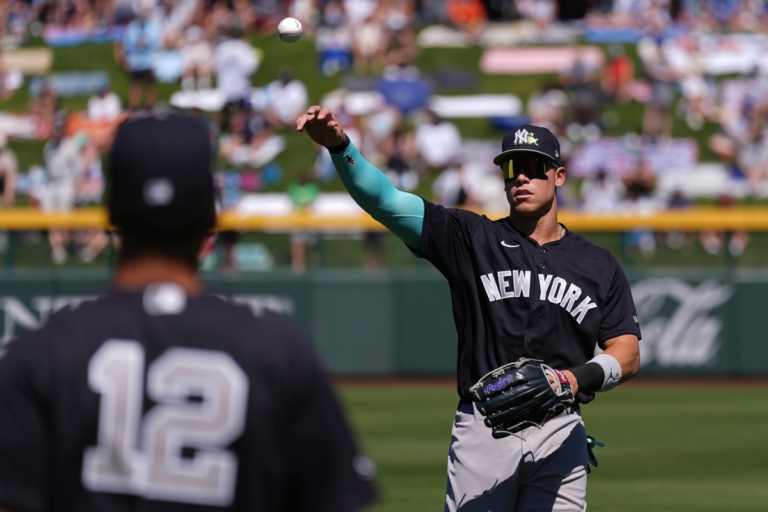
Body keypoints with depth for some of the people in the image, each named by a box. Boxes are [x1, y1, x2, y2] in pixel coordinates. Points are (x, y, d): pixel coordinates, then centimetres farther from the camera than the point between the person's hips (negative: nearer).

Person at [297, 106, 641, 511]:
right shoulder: (471, 239, 7)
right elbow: (385, 201, -4)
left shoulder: (598, 265, 12)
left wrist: (582, 377, -15)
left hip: (560, 435, 1)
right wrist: (339, 147, -21)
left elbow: (628, 355, 7)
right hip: (482, 431, -1)